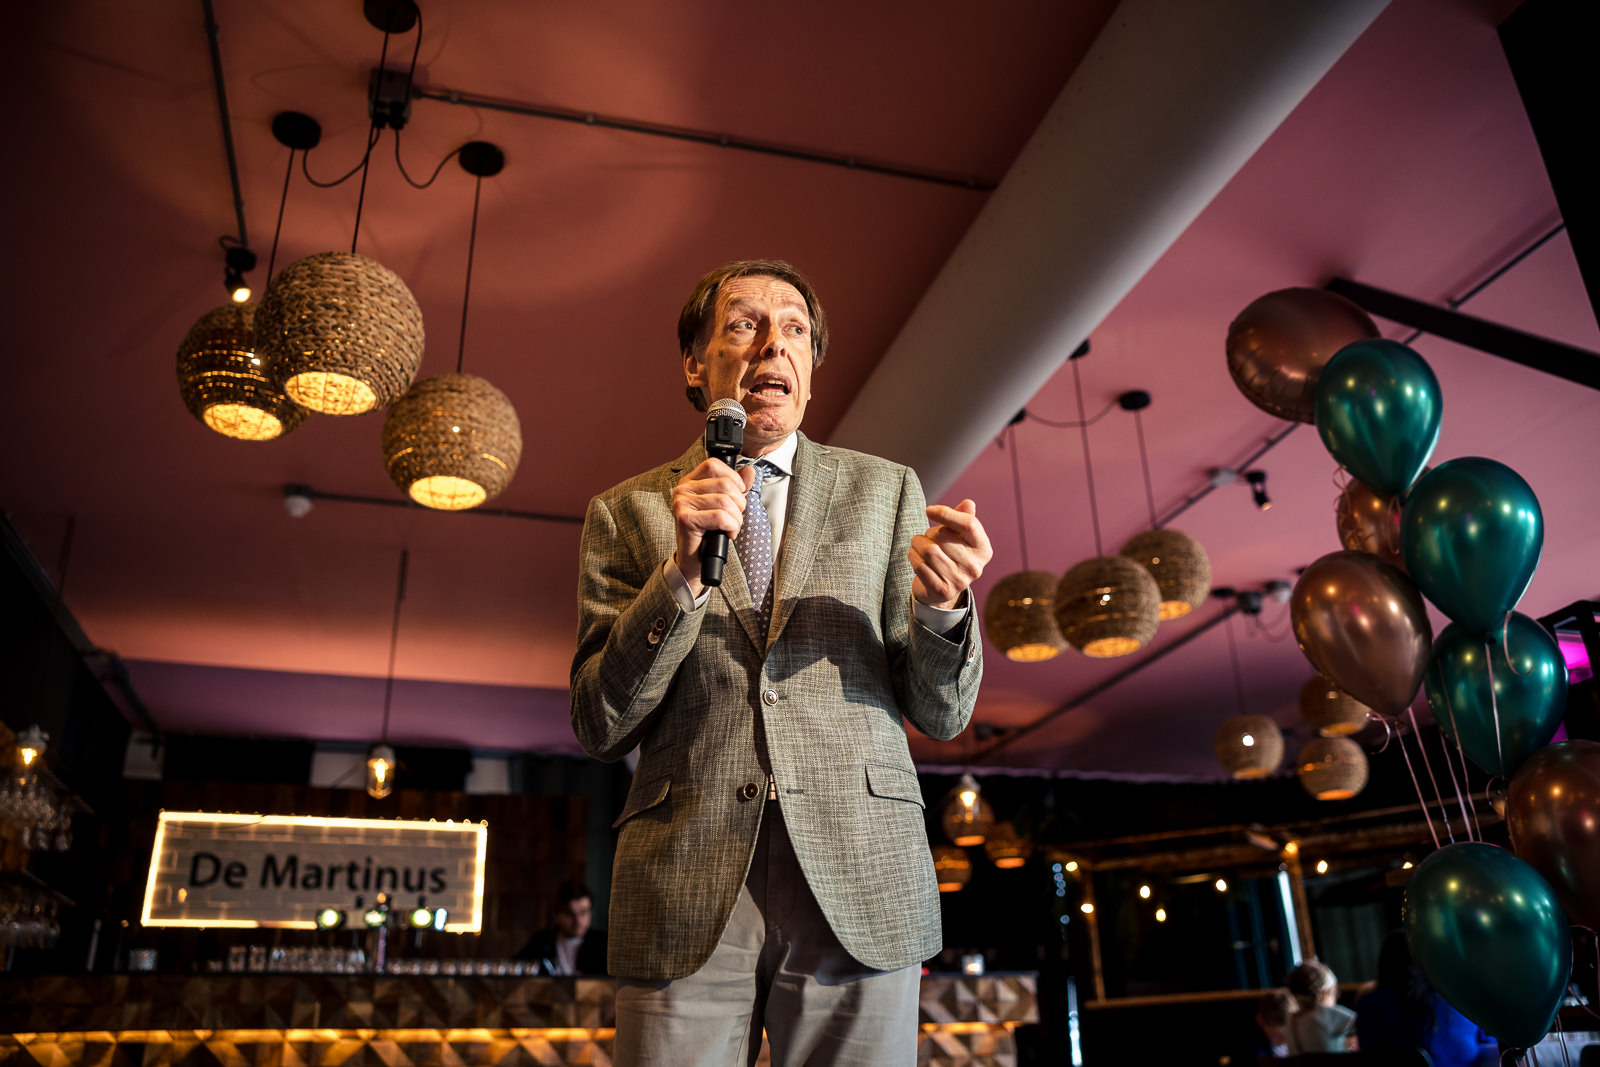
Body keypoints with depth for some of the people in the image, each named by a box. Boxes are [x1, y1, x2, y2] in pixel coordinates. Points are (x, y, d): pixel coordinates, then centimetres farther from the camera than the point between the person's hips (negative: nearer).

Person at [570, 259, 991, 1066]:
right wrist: (683, 573, -12)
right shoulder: (626, 511, 7)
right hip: (684, 898, 0)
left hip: (860, 881, 1)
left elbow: (942, 715, 7)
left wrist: (939, 606, -14)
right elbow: (598, 727, 1)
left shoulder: (884, 490, 9)